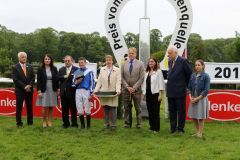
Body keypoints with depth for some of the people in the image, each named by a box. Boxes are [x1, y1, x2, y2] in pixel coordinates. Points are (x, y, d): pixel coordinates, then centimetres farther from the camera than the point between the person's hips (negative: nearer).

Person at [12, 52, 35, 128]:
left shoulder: (30, 66, 9)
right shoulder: (15, 67, -3)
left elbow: (33, 77, 7)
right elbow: (15, 79, -10)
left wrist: (29, 85, -9)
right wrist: (24, 86, -14)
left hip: (29, 90, 4)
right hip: (20, 90, -3)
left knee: (30, 107, 7)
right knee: (19, 107, 0)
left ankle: (30, 122, 15)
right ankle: (19, 123, 7)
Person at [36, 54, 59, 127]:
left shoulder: (54, 69, 5)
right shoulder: (40, 69, 0)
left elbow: (56, 79, 8)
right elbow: (38, 81, -2)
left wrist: (58, 89, 5)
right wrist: (39, 91, -9)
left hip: (53, 90, 2)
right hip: (44, 90, -2)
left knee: (51, 107, 4)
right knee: (45, 107, -4)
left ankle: (49, 121, 16)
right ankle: (44, 121, 12)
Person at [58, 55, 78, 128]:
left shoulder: (76, 69, 0)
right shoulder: (61, 69, 15)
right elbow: (58, 78, 2)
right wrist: (65, 76, -12)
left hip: (72, 92, -4)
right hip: (63, 92, 4)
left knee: (73, 109, 0)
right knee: (64, 109, 8)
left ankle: (74, 124, 8)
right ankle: (66, 123, 19)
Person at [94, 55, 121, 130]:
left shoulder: (117, 70, 4)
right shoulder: (102, 70, 14)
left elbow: (118, 82, -3)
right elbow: (99, 81, 11)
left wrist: (118, 90, -18)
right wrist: (96, 90, 0)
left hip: (113, 93, -3)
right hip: (103, 93, 3)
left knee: (113, 109, -2)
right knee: (105, 109, 7)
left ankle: (113, 125, 7)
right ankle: (106, 124, 17)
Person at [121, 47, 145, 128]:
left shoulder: (140, 64, -1)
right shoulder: (124, 64, 5)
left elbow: (141, 78, -5)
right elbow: (122, 77, 3)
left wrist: (134, 87, -12)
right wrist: (127, 87, -8)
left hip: (136, 89, -2)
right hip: (126, 89, 2)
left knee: (137, 107, 4)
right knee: (127, 107, 6)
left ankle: (138, 123, 12)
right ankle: (127, 123, 16)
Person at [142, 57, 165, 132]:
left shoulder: (158, 72, -5)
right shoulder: (146, 72, 14)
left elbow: (161, 83, -7)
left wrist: (160, 95, -11)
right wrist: (143, 93, 12)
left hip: (155, 93, -6)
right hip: (148, 94, 6)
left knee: (155, 111, -3)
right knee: (150, 111, 9)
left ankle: (156, 128, 5)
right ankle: (152, 126, 19)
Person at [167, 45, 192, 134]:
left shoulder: (183, 61, -11)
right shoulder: (170, 62, 10)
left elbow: (189, 74, -5)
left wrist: (186, 85, 4)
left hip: (180, 91, -6)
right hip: (170, 91, 7)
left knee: (181, 111, 4)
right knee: (172, 110, 12)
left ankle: (180, 128, 15)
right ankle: (173, 128, 22)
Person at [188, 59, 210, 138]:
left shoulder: (205, 76, -10)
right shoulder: (192, 75, 4)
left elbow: (206, 90, -13)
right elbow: (189, 87, 9)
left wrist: (198, 98, -16)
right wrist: (191, 97, -5)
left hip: (201, 99, -5)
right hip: (193, 99, 5)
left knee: (201, 117, 4)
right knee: (193, 116, 12)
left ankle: (200, 133, 18)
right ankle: (197, 131, 29)